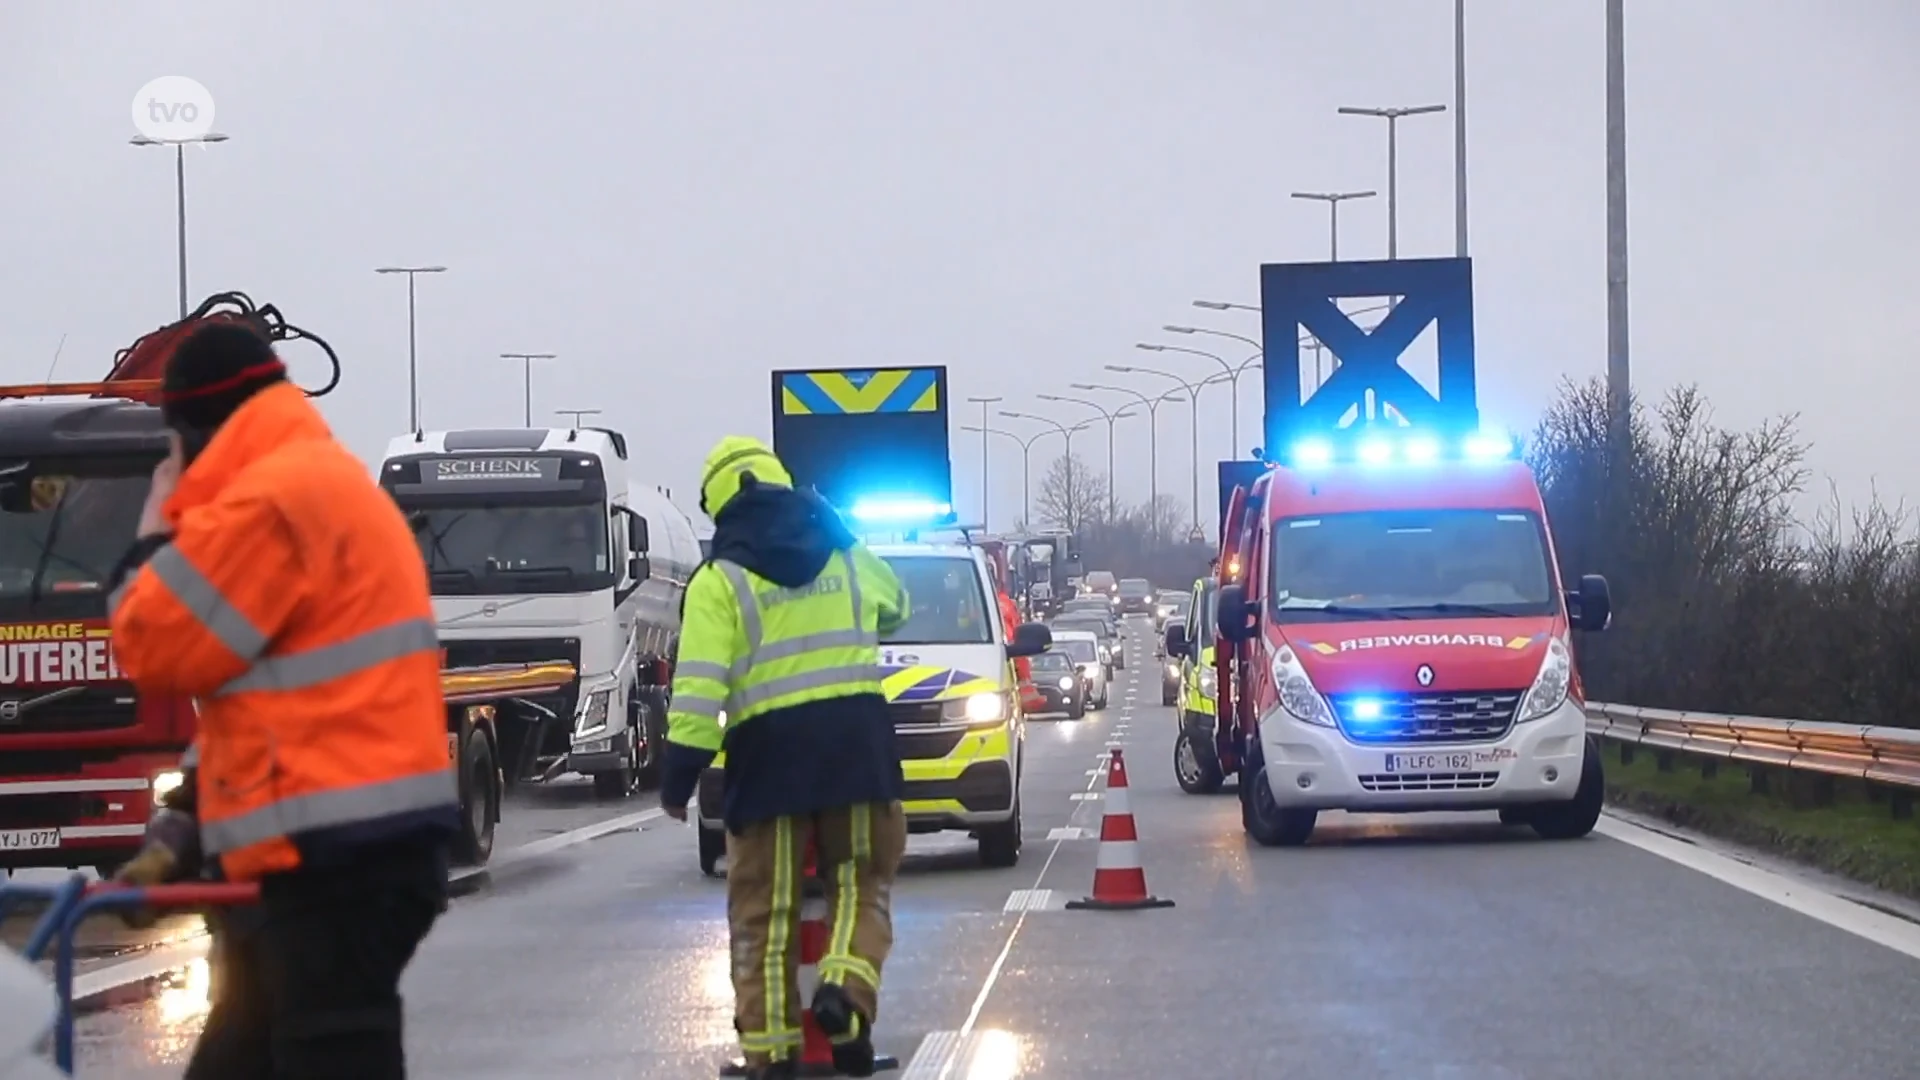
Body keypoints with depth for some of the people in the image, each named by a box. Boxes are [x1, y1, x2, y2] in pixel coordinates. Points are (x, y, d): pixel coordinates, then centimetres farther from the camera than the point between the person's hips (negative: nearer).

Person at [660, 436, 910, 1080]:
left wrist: (679, 776, -6)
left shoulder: (720, 580, -1)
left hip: (770, 748, -2)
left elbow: (699, 689, -10)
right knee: (861, 880, 13)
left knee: (764, 907, 6)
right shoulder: (846, 556, 13)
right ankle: (846, 986, -13)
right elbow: (893, 609, 34)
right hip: (855, 736, 2)